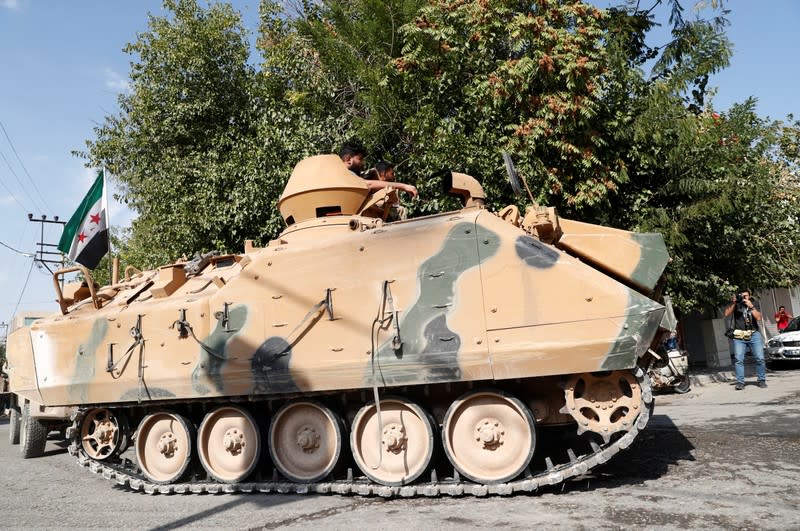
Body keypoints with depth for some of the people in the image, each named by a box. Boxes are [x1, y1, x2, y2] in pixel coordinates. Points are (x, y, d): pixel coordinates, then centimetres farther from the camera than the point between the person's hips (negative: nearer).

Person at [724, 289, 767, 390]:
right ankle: (740, 382, -9)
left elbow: (759, 318, -3)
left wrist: (751, 307, -12)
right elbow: (727, 314, -5)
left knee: (760, 358, -6)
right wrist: (733, 303, -12)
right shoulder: (735, 304, 8)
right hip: (739, 336, -1)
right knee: (739, 359, -10)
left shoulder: (754, 304, 10)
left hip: (754, 334, 1)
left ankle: (761, 380, 6)